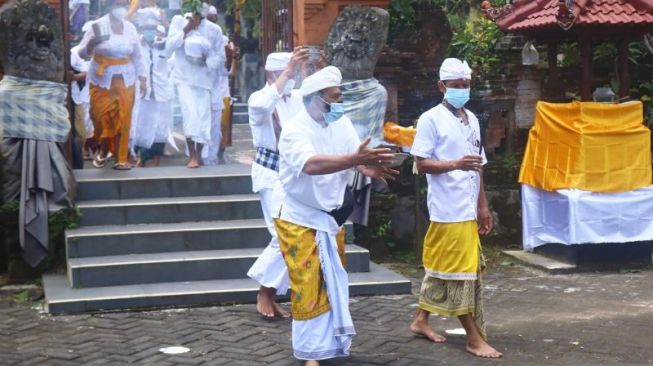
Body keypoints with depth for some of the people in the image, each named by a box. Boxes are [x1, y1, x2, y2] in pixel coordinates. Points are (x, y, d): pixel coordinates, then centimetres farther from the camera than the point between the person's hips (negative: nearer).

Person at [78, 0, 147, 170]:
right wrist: (91, 43, -29)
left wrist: (142, 78, 10)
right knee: (101, 118, -2)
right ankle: (103, 150, 23)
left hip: (125, 81, 3)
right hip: (102, 81, -2)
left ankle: (120, 158, 6)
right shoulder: (99, 25, -7)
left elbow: (137, 55, 15)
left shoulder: (130, 28, 5)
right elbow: (83, 53, -9)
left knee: (123, 120, 0)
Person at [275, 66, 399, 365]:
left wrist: (371, 166, -35)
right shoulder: (295, 129, -23)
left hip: (330, 217, 7)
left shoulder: (341, 123, -2)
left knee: (334, 284, 16)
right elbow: (312, 164, -42)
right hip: (300, 220, -7)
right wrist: (355, 159, -52)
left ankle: (330, 341, 33)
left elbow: (356, 158, -11)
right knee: (308, 287, -3)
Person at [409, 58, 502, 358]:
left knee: (439, 267, 15)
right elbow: (422, 163, -11)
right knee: (461, 272, -4)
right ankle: (475, 338, 1)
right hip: (449, 209, -7)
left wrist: (483, 205, 16)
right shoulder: (431, 119, -7)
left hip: (468, 209, 7)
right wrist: (456, 164, -26)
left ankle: (421, 321, 27)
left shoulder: (472, 119, 15)